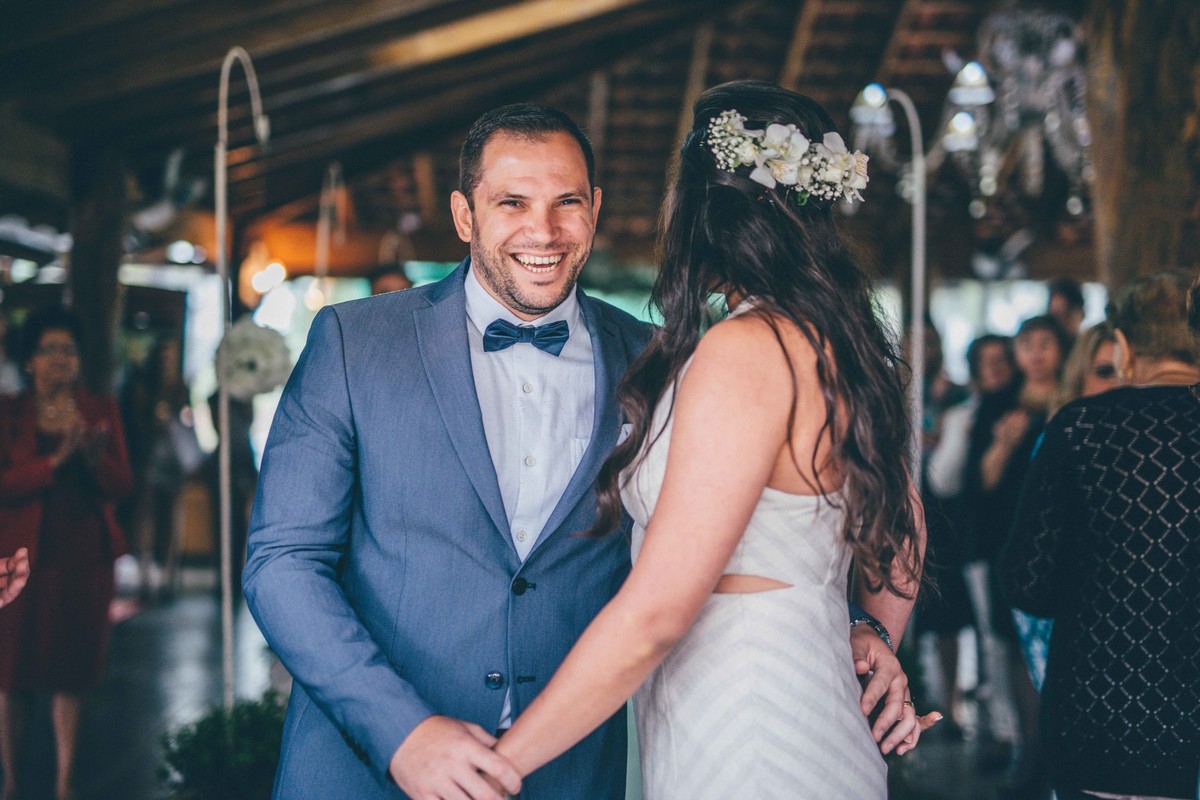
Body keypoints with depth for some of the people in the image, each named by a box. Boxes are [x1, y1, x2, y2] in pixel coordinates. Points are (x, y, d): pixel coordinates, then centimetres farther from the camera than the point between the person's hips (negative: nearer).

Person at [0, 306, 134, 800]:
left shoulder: (101, 411, 8)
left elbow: (122, 485, 0)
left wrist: (93, 454, -18)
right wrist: (56, 459, -21)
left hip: (85, 559, 1)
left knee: (70, 672, 4)